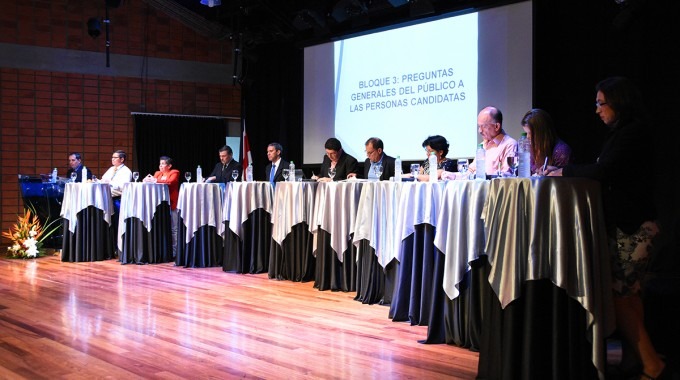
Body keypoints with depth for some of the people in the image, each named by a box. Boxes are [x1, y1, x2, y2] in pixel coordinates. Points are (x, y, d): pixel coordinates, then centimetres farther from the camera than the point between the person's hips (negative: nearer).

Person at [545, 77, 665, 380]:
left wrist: (564, 171, -8)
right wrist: (564, 171, 7)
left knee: (615, 293, -10)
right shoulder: (623, 133, 17)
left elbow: (604, 171, -20)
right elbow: (604, 172, 15)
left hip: (632, 226, -10)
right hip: (628, 224, 10)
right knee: (627, 293, 12)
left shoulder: (634, 132, -13)